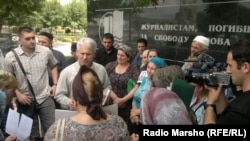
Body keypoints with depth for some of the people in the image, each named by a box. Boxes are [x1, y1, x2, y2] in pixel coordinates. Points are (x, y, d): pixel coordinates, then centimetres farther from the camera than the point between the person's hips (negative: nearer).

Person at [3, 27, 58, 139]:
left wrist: (55, 84, 2)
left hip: (45, 98, 1)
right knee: (32, 133, 16)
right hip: (25, 100, 0)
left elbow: (53, 66, 12)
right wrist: (18, 94, -8)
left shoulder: (46, 51, -5)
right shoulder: (10, 57, -9)